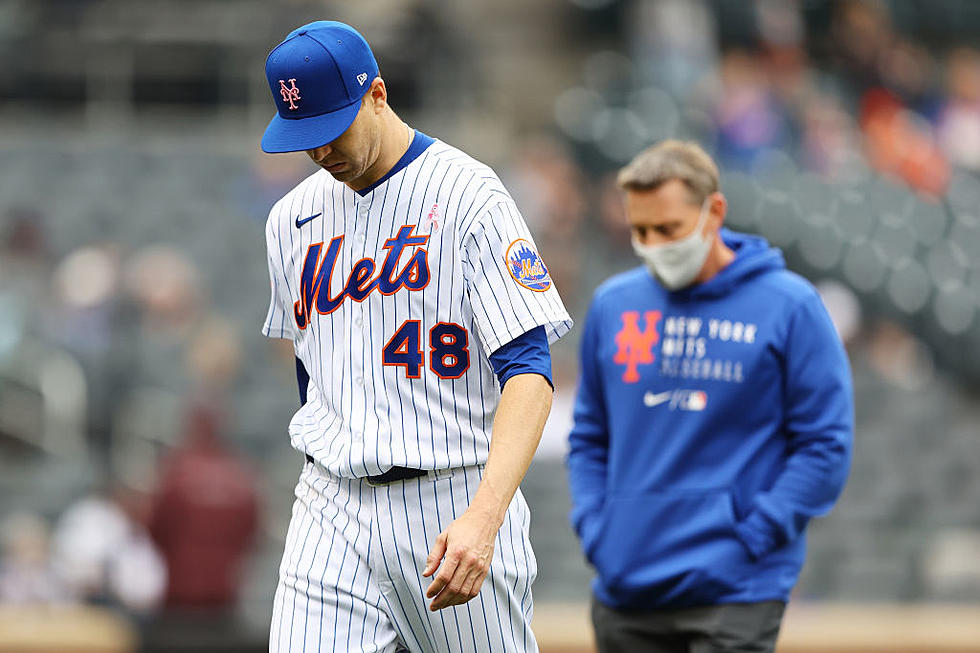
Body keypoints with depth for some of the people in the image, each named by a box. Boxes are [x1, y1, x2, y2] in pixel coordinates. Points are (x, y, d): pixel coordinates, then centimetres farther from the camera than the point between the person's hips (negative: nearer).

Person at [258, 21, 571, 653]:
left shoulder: (468, 196, -9)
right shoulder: (293, 219, 12)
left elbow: (529, 373, -17)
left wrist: (484, 516, -29)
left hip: (455, 501, -4)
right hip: (331, 507, 4)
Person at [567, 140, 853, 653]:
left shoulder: (789, 307, -4)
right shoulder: (612, 305, 9)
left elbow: (826, 445, -4)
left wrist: (751, 538, -11)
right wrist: (593, 528, 3)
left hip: (735, 596, -4)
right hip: (625, 591, 5)